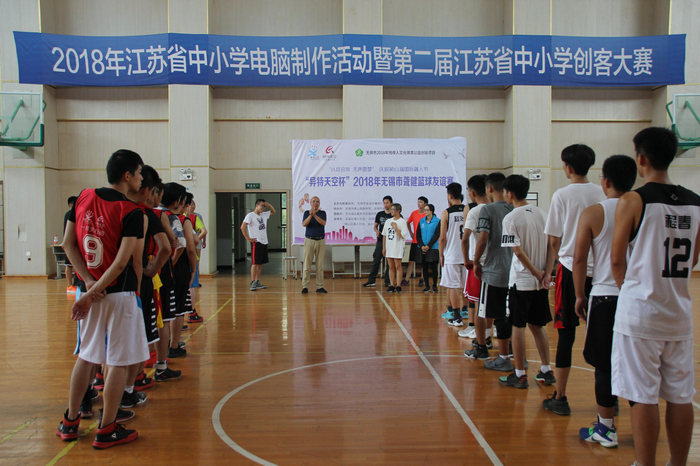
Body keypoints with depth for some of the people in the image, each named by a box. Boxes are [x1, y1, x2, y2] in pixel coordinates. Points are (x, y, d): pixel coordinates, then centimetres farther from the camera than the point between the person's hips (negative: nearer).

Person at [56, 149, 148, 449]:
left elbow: (67, 244, 4)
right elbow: (122, 262, -19)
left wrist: (88, 281, -1)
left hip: (92, 292, 7)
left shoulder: (83, 198, 4)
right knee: (119, 362, 5)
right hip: (120, 294, -7)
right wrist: (90, 295, -13)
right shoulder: (131, 212, -14)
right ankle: (107, 430, 14)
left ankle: (70, 422, 30)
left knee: (86, 356, 20)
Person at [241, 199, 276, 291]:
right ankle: (252, 283, -5)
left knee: (261, 263, 9)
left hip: (264, 242, 7)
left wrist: (269, 205, 10)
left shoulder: (264, 215, 14)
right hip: (256, 242, -7)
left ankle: (257, 282, 15)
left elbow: (273, 211, 30)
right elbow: (243, 227, -14)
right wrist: (248, 239, -14)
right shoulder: (250, 215, -7)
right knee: (255, 263, -8)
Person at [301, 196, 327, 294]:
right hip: (309, 241, -1)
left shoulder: (322, 213, 7)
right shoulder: (307, 213, 5)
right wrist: (310, 215, -28)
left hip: (321, 241, 1)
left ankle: (319, 287, 9)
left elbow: (323, 223, -12)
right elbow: (304, 224, -12)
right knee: (307, 264, -4)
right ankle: (305, 287, 0)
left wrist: (315, 215, -25)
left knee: (320, 265, 3)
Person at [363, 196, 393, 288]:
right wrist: (376, 231, -7)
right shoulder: (379, 214, 9)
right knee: (376, 261, 2)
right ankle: (371, 280, 7)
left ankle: (387, 281, 11)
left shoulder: (394, 215, 1)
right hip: (380, 240, 2)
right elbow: (375, 226, 15)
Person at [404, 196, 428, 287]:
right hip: (414, 241, 4)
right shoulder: (414, 213, 6)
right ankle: (406, 280, 3)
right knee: (411, 261, 3)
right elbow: (408, 222, 24)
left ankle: (422, 279, 17)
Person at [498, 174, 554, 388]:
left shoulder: (511, 218, -12)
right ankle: (546, 370, 22)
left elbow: (518, 251, -17)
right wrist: (545, 271, 8)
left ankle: (519, 375, 9)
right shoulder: (541, 213, 7)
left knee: (518, 326, 2)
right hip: (541, 281, 6)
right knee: (537, 325, 17)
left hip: (521, 280, -6)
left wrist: (535, 272, -11)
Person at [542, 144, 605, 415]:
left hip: (571, 270, -3)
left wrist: (548, 271, 8)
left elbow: (554, 241, -3)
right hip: (599, 271, 3)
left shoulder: (563, 195, -5)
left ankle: (560, 398, 8)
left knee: (566, 334, 2)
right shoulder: (603, 194, 4)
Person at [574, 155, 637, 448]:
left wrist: (580, 296, 4)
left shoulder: (592, 214, -5)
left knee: (604, 366, 6)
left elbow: (579, 258, -5)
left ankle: (606, 428, 15)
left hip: (605, 295, -3)